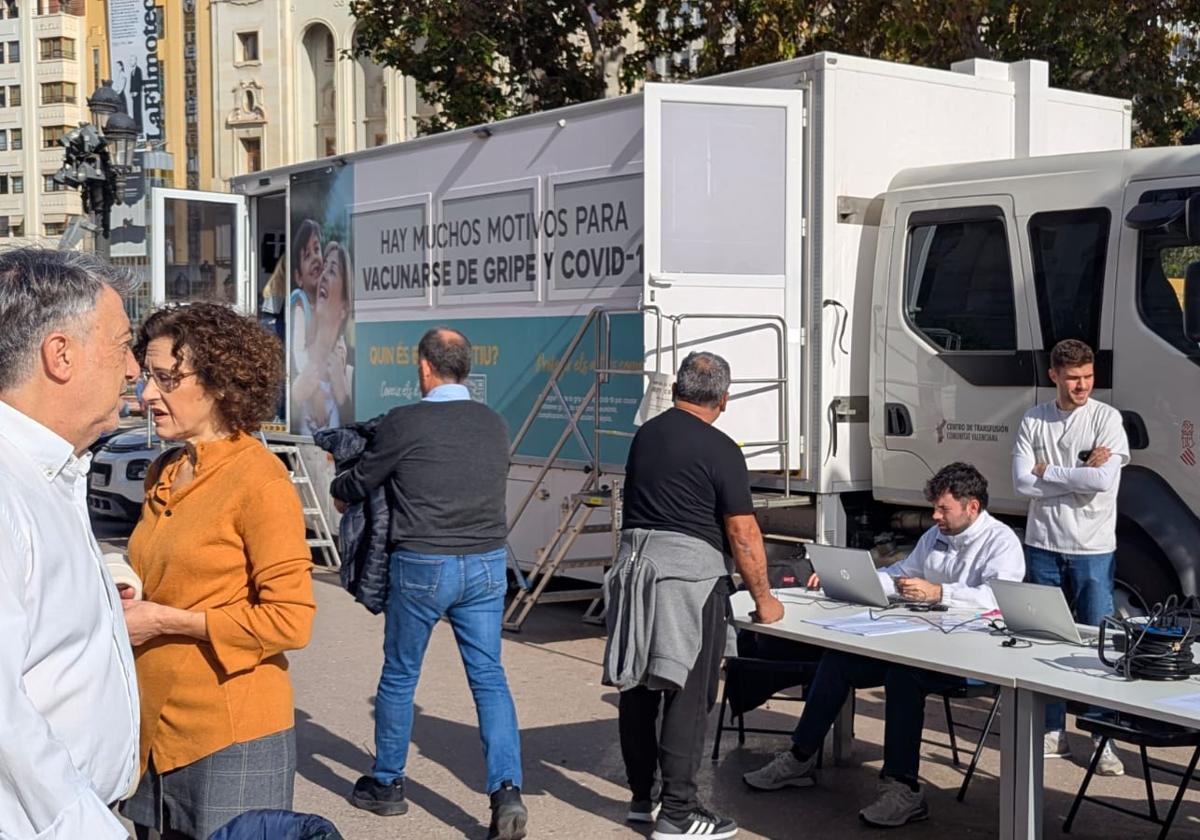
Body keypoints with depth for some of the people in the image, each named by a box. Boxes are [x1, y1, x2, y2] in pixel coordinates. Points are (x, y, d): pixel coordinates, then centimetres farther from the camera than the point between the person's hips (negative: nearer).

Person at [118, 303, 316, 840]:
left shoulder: (259, 481, -14)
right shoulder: (165, 473, 9)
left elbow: (291, 621, -18)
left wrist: (165, 621, -16)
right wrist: (128, 603, 3)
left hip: (231, 735, -7)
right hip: (157, 728, 7)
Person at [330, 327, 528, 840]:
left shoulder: (405, 423, -10)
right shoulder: (494, 424, 4)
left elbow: (357, 485, 1)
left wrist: (339, 492, 25)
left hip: (423, 566, -4)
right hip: (487, 564, 4)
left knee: (399, 677, 13)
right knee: (489, 677, 6)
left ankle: (386, 784, 27)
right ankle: (507, 790, -6)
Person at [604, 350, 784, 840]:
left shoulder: (644, 435, 12)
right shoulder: (718, 449, -8)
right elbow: (743, 532, -9)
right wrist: (763, 599, 0)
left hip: (633, 561, 7)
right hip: (688, 568, -7)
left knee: (638, 687, 12)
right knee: (687, 694, -2)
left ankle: (642, 798, 23)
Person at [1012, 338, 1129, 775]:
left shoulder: (1106, 418, -5)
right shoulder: (1033, 421, 2)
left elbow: (1104, 481, -17)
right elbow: (1022, 482, -8)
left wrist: (1048, 471, -10)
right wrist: (1079, 475, -12)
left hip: (1092, 549, -3)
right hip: (1043, 545, 3)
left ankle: (1104, 740, 7)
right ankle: (1053, 731, 20)